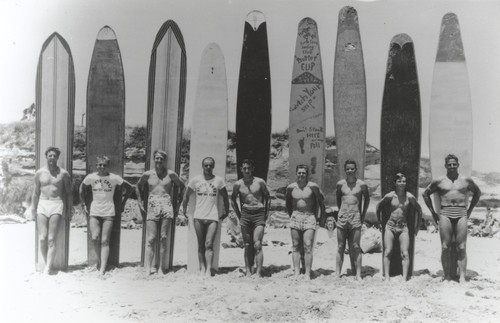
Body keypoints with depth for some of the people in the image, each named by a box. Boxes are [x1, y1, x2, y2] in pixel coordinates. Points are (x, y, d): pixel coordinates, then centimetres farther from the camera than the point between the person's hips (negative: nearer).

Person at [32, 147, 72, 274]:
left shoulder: (63, 173, 2)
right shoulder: (40, 173, 9)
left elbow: (69, 193, 7)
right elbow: (36, 193, 16)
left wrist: (69, 211, 4)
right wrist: (33, 209, 14)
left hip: (57, 205, -2)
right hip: (42, 205, 2)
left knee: (51, 239, -9)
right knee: (42, 238, -7)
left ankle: (48, 268, -11)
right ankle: (46, 264, 5)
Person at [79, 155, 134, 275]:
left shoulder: (114, 178, -4)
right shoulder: (90, 177, 1)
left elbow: (130, 188, 7)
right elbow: (82, 189, 20)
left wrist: (123, 202, 9)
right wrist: (85, 204, 16)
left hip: (108, 213, -1)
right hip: (94, 212, 1)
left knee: (104, 241, -5)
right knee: (95, 238, -13)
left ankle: (102, 268, -6)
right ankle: (99, 260, 13)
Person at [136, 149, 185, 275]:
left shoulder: (171, 174, 5)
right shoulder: (148, 174, 8)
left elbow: (182, 187, 18)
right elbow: (138, 187, 25)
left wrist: (178, 202, 12)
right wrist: (140, 203, 17)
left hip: (167, 207, -1)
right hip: (152, 208, 1)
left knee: (164, 239, -3)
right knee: (151, 239, -4)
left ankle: (162, 267, 3)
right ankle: (148, 268, -3)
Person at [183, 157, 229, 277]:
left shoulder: (219, 181, 3)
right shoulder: (195, 180, 6)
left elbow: (225, 198, 15)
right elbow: (186, 196, 18)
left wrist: (226, 211, 18)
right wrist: (185, 211, 17)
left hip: (213, 217, -2)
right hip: (198, 217, 2)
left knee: (209, 244, -11)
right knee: (201, 245, 4)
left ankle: (208, 269, -14)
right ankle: (202, 269, 9)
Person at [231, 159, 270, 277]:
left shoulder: (260, 182, 0)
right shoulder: (238, 184, 4)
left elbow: (267, 197, 11)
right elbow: (233, 199, 18)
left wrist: (266, 214, 5)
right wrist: (239, 215, 12)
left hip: (259, 214, -2)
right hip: (245, 215, 2)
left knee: (257, 244, -12)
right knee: (247, 245, 5)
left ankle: (259, 272, -13)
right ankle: (248, 272, 10)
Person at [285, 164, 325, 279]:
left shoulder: (313, 186, -5)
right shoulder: (291, 187, 4)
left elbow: (321, 200, 5)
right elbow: (287, 201, 21)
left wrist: (321, 216, 7)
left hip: (310, 217, -3)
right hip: (296, 217, 3)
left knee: (308, 246, -9)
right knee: (296, 246, 2)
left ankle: (307, 274, -6)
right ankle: (296, 273, 5)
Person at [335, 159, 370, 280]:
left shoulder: (361, 185, -1)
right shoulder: (340, 184, 3)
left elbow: (367, 199, 14)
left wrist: (363, 215, 14)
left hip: (356, 219, -1)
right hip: (342, 219, 2)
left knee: (355, 248, 0)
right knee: (340, 247, 5)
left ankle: (358, 275, 4)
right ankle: (337, 274, 9)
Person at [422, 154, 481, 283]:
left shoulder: (466, 180, 9)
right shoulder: (439, 181, 6)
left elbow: (477, 192, 24)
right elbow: (425, 194, 17)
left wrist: (470, 210, 17)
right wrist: (433, 212, 13)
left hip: (462, 215, 0)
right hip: (445, 215, 0)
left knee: (461, 248, -3)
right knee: (445, 247, -3)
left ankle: (462, 277, -2)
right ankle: (447, 277, 2)